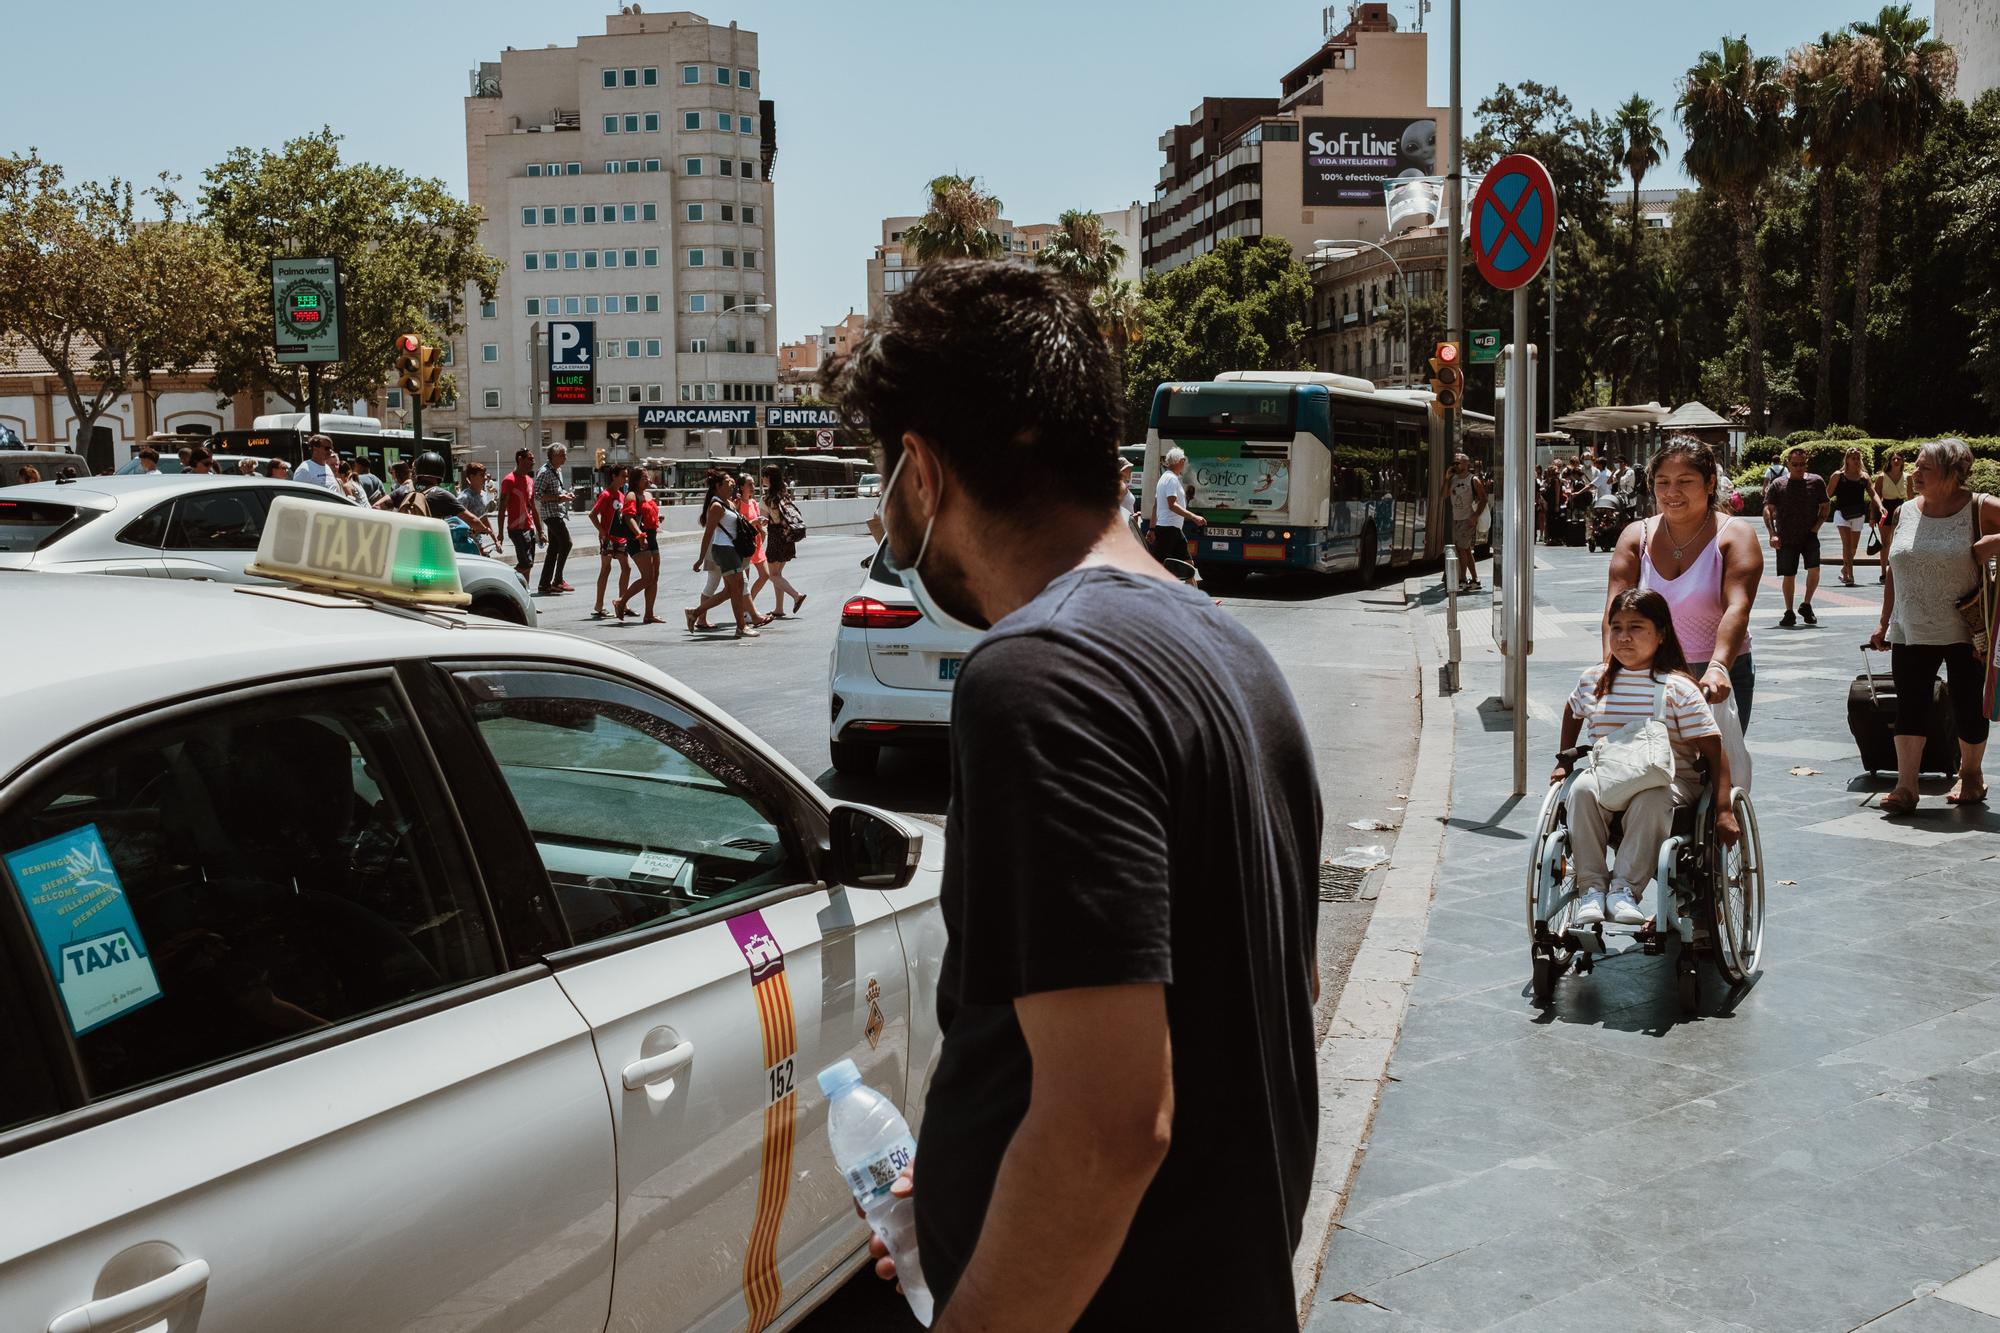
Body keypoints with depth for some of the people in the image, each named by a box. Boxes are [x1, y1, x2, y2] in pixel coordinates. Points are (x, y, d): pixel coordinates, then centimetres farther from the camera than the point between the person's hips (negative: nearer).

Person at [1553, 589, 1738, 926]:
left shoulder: (1677, 687, -4)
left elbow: (1715, 751, -7)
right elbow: (1574, 712, 33)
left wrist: (1724, 811, -16)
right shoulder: (1592, 680, 9)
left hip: (1670, 782, -3)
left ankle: (1626, 888, -31)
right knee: (1582, 788, -31)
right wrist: (1563, 762, 25)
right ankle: (1591, 886, -28)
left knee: (1651, 798, -38)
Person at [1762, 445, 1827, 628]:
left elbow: (1824, 507, 11)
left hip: (1809, 536, 0)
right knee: (1788, 575, 4)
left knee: (1814, 569, -17)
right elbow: (1767, 510, 0)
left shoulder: (1816, 481, 4)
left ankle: (1806, 605, 5)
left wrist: (1816, 527, -2)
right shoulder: (1778, 485, 2)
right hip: (1786, 538, 0)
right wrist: (1773, 534, -10)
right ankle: (1789, 613, 18)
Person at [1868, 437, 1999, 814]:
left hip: (1964, 632, -3)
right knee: (1909, 707, -4)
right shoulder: (1904, 514, 6)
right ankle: (1906, 787, -4)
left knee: (1969, 706, 8)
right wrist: (1884, 623, 13)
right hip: (1911, 632, 3)